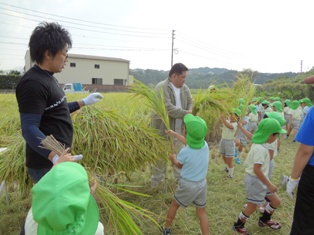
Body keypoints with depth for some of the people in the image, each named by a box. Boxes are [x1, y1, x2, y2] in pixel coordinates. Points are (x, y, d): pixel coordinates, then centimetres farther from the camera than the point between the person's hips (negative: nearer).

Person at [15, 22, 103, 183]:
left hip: (57, 158, 10)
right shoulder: (33, 83, -22)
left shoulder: (46, 78, 10)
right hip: (47, 164, -10)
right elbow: (29, 128, -27)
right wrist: (55, 157, -41)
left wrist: (84, 102, 24)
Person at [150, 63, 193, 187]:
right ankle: (156, 181, 26)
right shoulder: (162, 87, -19)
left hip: (177, 129, 7)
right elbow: (168, 108, -29)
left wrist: (190, 111, -14)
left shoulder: (185, 88, 5)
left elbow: (190, 103, 10)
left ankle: (181, 179, 35)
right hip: (162, 128, -6)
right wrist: (185, 113, -24)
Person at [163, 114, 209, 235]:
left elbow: (179, 165, -4)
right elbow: (190, 143, 6)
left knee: (174, 205, 22)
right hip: (202, 184, 3)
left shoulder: (185, 152, -25)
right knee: (202, 213, 18)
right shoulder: (205, 146, -13)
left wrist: (173, 158, 16)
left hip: (187, 184, -3)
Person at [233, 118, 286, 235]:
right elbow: (257, 170, -27)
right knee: (252, 207, 6)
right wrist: (269, 184, -20)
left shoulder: (259, 145, 4)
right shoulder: (260, 148, -26)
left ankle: (264, 220, 42)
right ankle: (238, 225, 28)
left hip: (261, 180, 9)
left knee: (276, 201, 18)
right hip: (256, 181, -9)